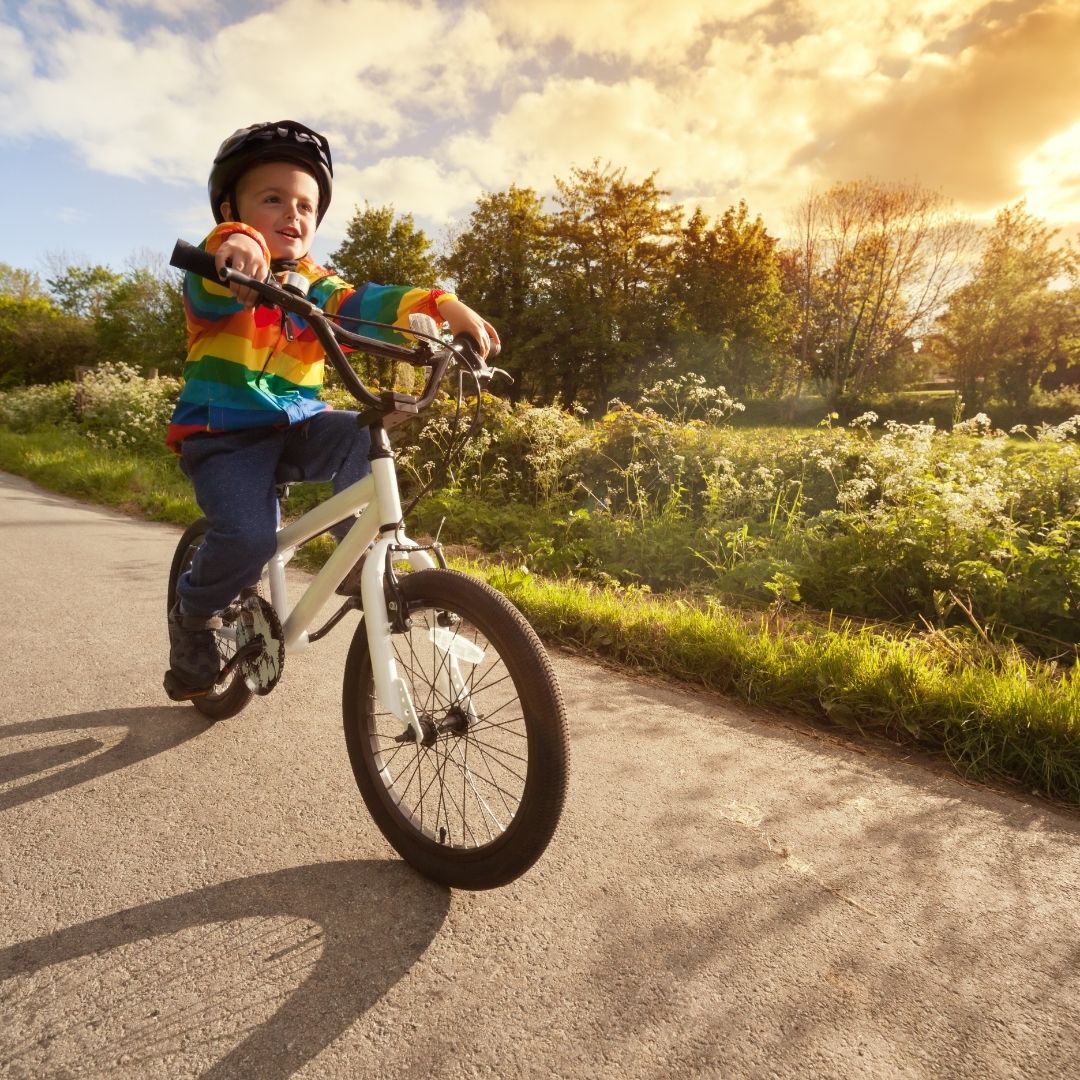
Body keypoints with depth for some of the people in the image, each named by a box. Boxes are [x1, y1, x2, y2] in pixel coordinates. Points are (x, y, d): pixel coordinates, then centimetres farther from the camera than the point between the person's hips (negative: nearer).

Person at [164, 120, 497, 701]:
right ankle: (193, 616, 6)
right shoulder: (221, 277, -5)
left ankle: (363, 557, -11)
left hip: (297, 425, 4)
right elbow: (209, 291, -30)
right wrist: (234, 243, -54)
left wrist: (439, 306, -29)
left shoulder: (316, 285, 8)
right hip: (224, 432, -4)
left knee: (363, 436, -26)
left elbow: (364, 304, -10)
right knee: (248, 537, -25)